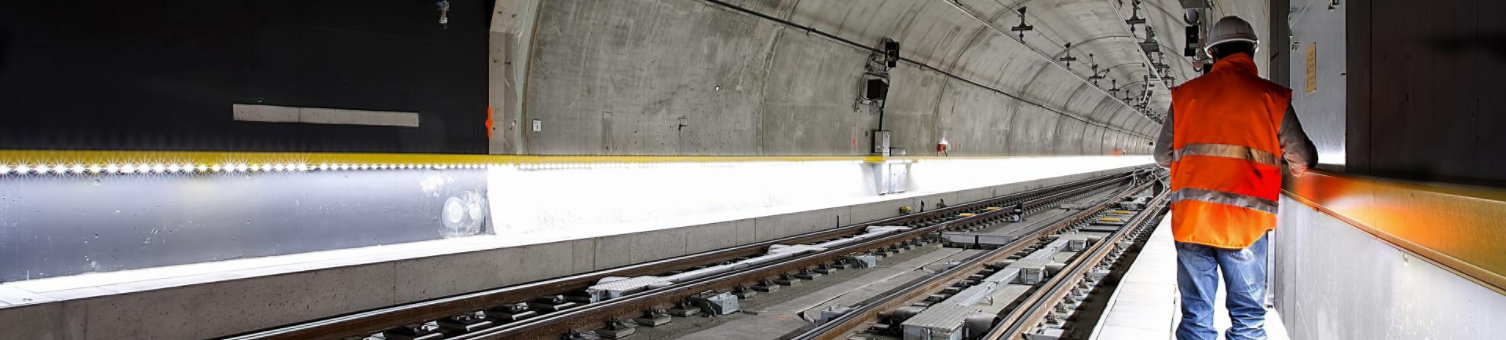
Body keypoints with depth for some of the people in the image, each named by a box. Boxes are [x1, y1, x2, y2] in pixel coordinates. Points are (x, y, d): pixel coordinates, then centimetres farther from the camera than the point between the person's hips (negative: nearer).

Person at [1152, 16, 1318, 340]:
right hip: (1245, 222, -2)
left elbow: (1162, 156, 11)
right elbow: (1303, 158, 7)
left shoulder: (1186, 94, 5)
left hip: (1191, 219, 2)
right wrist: (1299, 167, 30)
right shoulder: (1270, 96, -1)